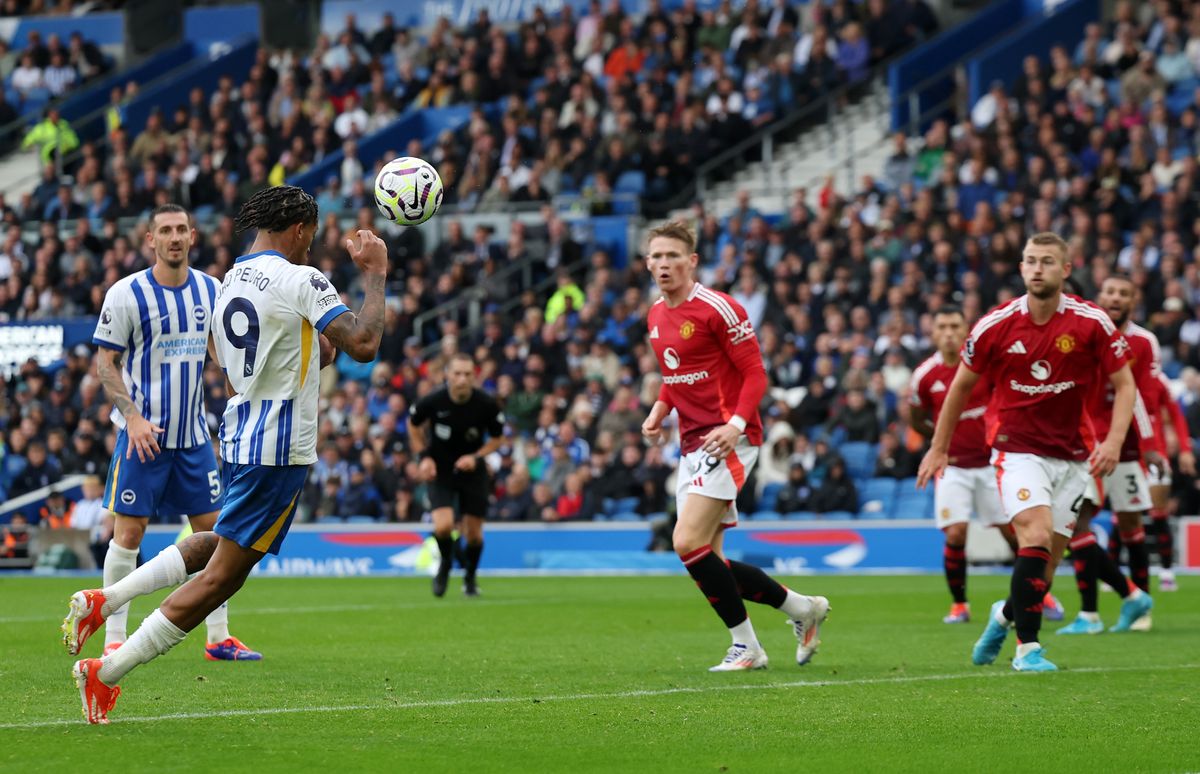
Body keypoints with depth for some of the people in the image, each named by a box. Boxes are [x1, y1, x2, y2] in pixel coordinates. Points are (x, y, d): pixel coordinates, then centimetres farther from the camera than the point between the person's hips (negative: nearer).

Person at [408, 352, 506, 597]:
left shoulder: (487, 405, -18)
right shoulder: (433, 402, -19)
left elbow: (497, 438, 0)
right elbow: (414, 425, 4)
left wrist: (476, 457, -16)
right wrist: (424, 456, -6)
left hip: (473, 470, 1)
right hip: (440, 471, -1)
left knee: (474, 533, 4)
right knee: (443, 526, -19)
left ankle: (470, 576, 34)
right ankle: (445, 563, 16)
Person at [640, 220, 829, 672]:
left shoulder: (718, 309, -11)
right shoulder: (656, 316, 14)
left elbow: (755, 373, -11)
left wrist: (736, 423, -25)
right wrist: (658, 411, 8)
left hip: (727, 440, -9)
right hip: (692, 444, 9)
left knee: (689, 543, -19)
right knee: (704, 559, 4)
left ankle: (745, 646, -8)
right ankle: (802, 608, 17)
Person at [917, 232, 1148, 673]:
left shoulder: (1092, 323, -8)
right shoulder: (995, 326, -6)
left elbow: (1124, 384, -1)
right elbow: (961, 385, 8)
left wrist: (1114, 441, -16)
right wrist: (939, 448, 11)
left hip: (1071, 456, 2)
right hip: (1017, 450, -2)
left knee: (1045, 562, 5)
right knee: (1037, 535, -23)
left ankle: (1006, 614, 37)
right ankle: (1027, 647, -18)